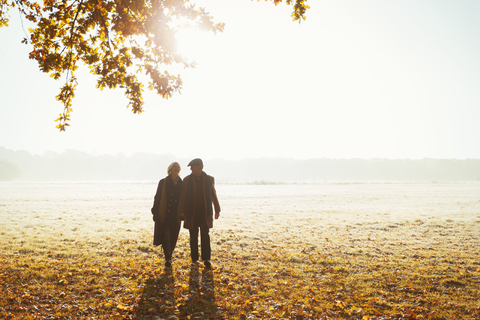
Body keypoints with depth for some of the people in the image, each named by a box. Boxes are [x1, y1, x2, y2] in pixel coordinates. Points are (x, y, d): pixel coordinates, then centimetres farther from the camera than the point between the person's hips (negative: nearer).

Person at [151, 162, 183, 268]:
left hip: (176, 215, 3)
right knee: (165, 236, -10)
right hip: (164, 214, -2)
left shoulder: (182, 184, 8)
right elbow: (157, 197, 0)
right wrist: (155, 212, -6)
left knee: (173, 237, 6)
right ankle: (168, 258, -9)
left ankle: (168, 257, 21)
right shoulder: (163, 182, 1)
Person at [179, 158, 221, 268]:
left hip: (205, 212, -1)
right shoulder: (187, 180, 4)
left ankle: (206, 258, -2)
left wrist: (217, 210, 8)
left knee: (205, 235, -5)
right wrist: (182, 211, 1)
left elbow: (213, 195, 9)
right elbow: (183, 196, 5)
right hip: (191, 213, 1)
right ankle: (194, 258, 16)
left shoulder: (209, 179, 4)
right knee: (193, 236, 6)